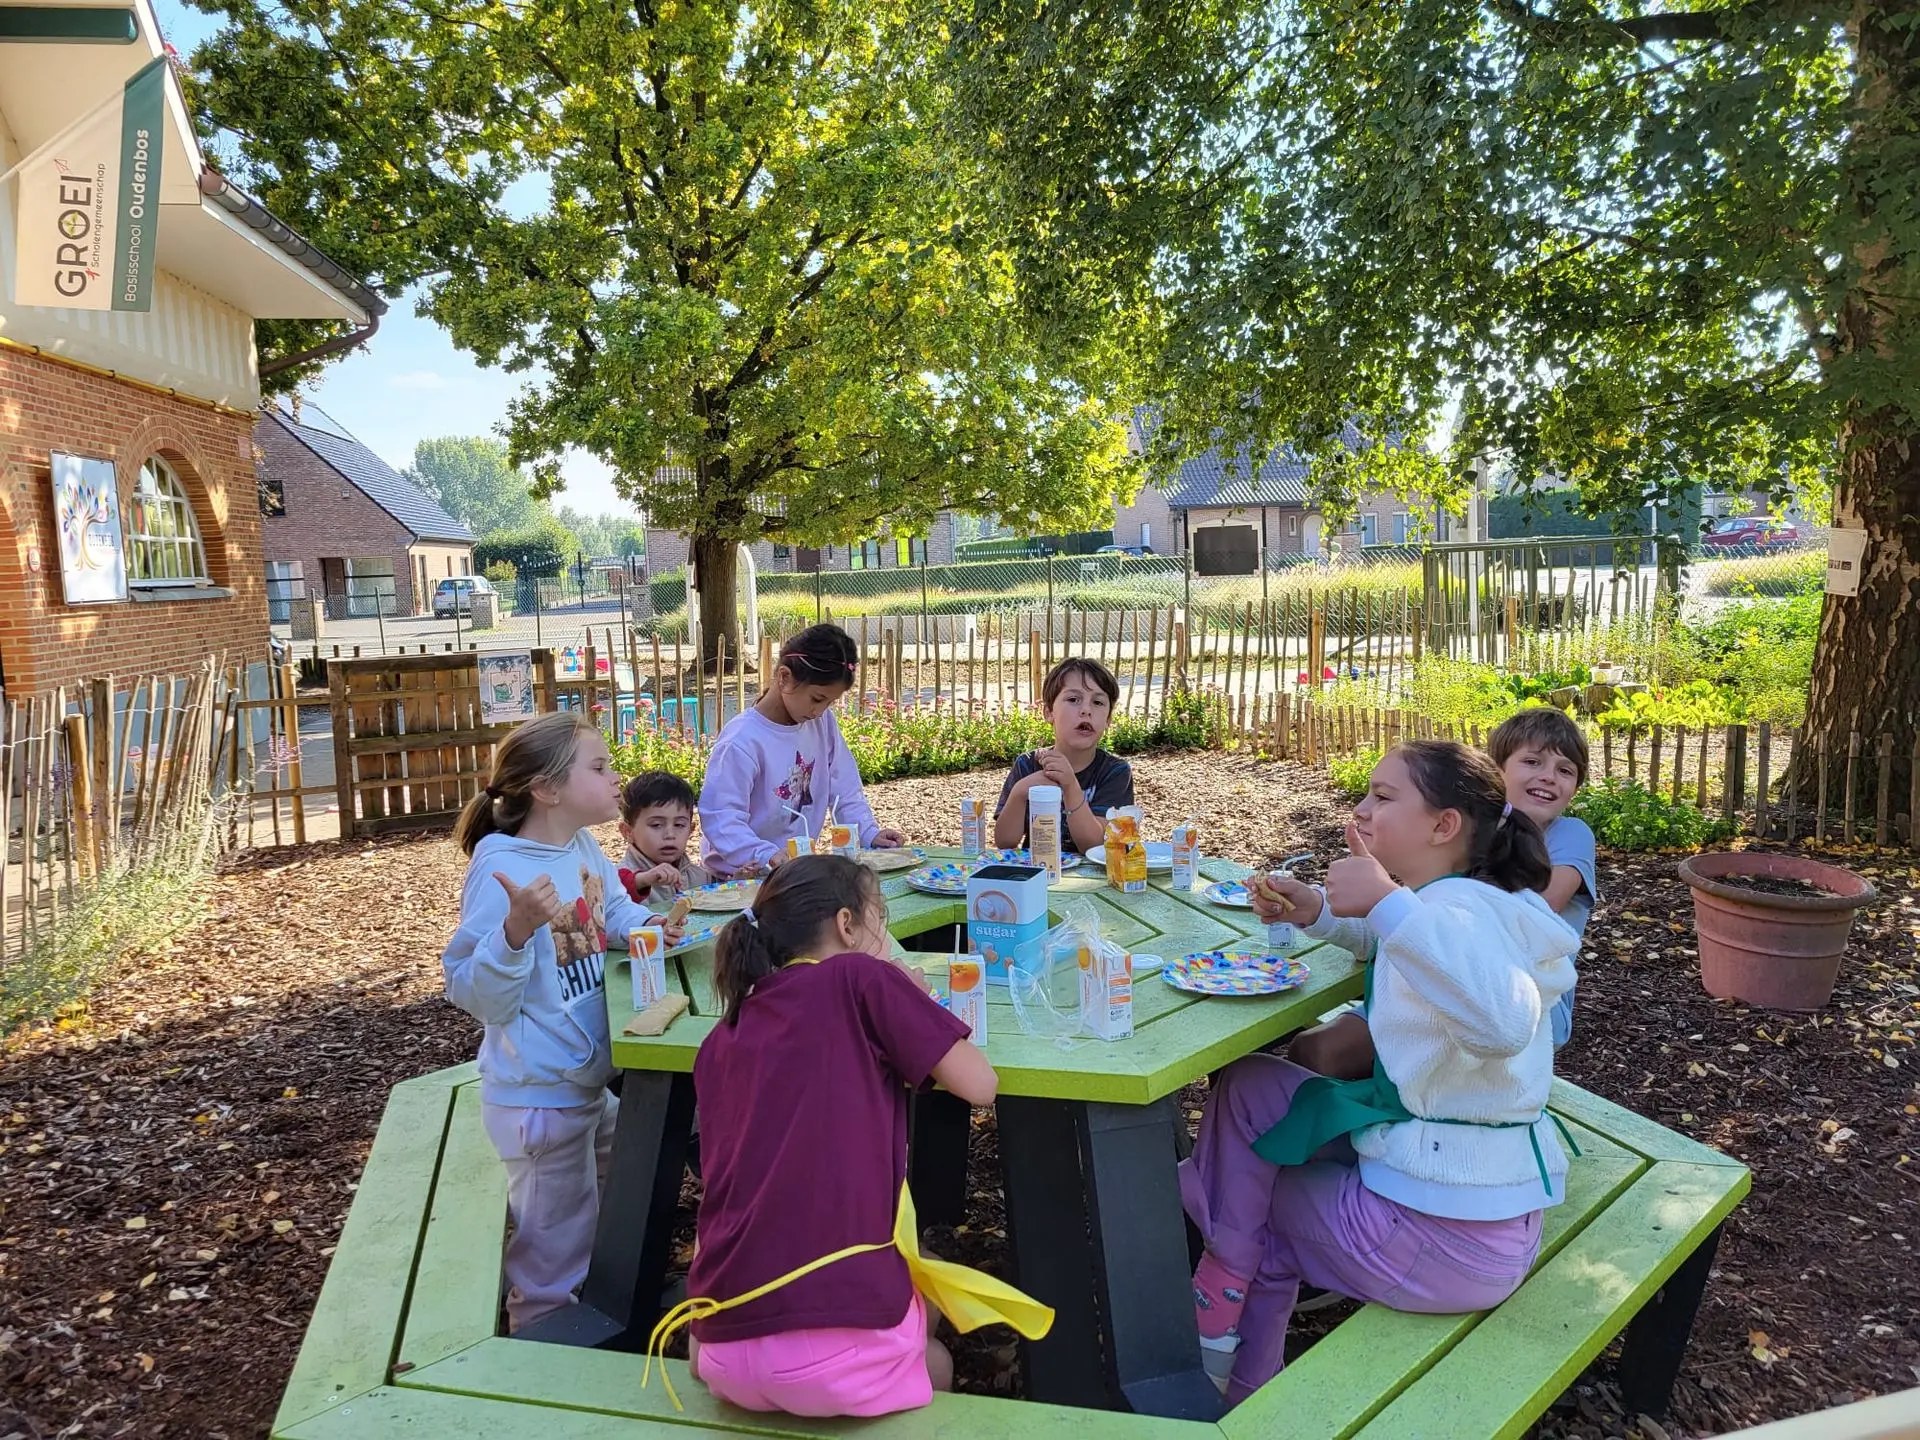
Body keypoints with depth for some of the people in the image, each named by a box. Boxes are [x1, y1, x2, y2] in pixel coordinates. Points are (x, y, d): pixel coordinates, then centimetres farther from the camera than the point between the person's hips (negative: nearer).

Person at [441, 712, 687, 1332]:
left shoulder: (585, 849, -3)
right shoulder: (503, 874, -26)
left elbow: (616, 909, 15)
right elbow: (480, 998, -25)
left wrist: (650, 927, -6)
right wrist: (518, 928, -41)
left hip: (588, 1081, 9)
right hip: (540, 1097, -9)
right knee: (556, 1247, 10)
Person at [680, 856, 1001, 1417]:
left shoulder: (720, 1038, 14)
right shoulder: (860, 979, -3)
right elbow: (980, 1086, -1)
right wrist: (918, 1006, 16)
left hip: (724, 1354, 5)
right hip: (841, 1351, -4)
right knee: (935, 1364, 30)